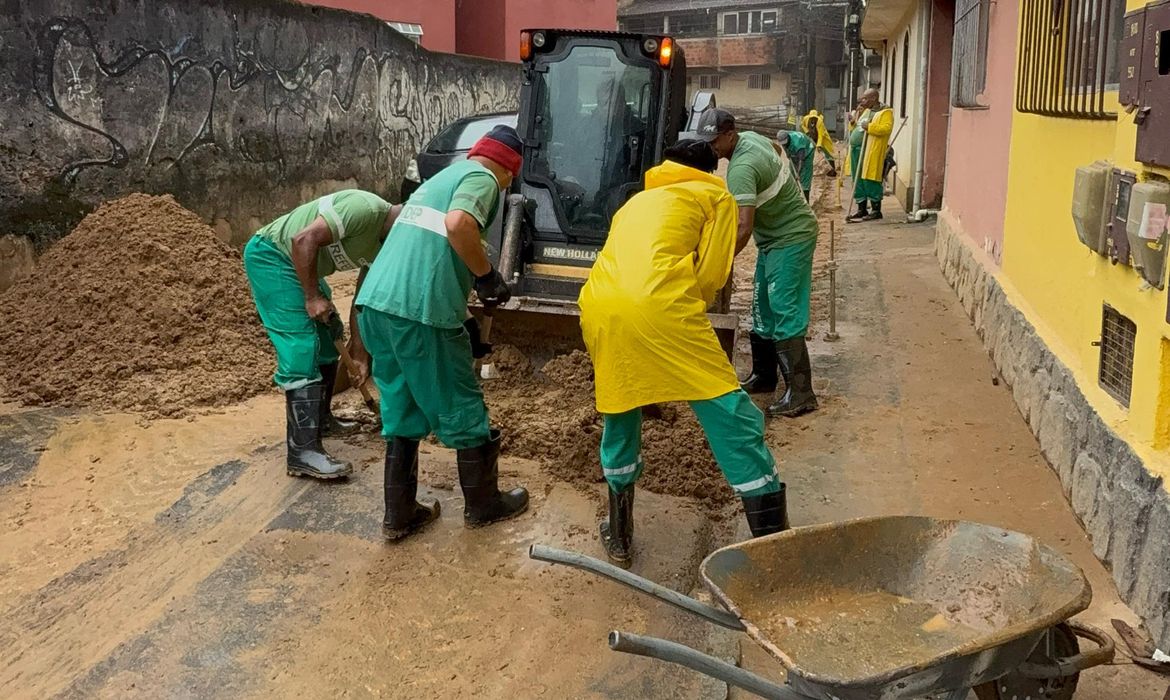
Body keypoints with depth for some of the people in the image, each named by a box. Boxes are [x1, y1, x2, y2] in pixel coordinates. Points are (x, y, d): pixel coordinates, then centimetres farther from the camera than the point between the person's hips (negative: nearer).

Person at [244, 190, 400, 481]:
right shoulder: (365, 209, -27)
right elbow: (304, 240, -29)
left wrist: (359, 351, 10)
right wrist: (313, 298, -23)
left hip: (301, 265, 10)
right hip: (270, 255, -10)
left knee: (329, 337, 16)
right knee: (302, 347, -16)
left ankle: (320, 419, 32)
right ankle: (303, 451, -17)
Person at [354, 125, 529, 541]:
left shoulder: (441, 177, 27)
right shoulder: (481, 179, 0)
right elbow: (458, 224, -21)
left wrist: (474, 281, 39)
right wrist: (488, 276, -8)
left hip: (375, 304, 8)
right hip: (420, 312, -8)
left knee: (401, 412, 18)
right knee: (463, 411, 9)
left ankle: (399, 515, 23)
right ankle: (483, 505, 25)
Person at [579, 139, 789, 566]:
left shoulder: (638, 200, 38)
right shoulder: (715, 195, 22)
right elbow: (712, 274, 9)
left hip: (598, 305, 6)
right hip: (656, 302, -5)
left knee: (619, 414, 25)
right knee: (731, 416, 3)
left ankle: (618, 534, 31)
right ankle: (775, 540, 4)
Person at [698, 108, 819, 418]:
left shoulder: (741, 169, -28)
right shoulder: (750, 136, 1)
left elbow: (744, 227, -36)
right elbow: (777, 149, 26)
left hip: (791, 238, -10)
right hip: (774, 236, 10)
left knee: (785, 314, -13)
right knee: (762, 311, 14)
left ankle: (800, 392, -12)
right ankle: (763, 376, 26)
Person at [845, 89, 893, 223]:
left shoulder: (885, 112, -5)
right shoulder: (865, 111, 21)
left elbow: (887, 128, -20)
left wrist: (869, 127, -23)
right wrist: (854, 120, 12)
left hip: (870, 152, -9)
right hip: (856, 150, 9)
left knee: (870, 181, -7)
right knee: (858, 181, 10)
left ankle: (876, 211, 1)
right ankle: (862, 210, 18)